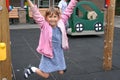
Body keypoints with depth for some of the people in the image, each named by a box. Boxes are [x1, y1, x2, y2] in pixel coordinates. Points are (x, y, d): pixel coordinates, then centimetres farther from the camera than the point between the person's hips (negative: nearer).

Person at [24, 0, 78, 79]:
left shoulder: (61, 24, -6)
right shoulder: (44, 26, -16)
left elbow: (68, 11, -5)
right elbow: (36, 14, -25)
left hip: (59, 53, 4)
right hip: (48, 53, -4)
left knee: (61, 72, 13)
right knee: (46, 75, 6)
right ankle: (32, 69, 30)